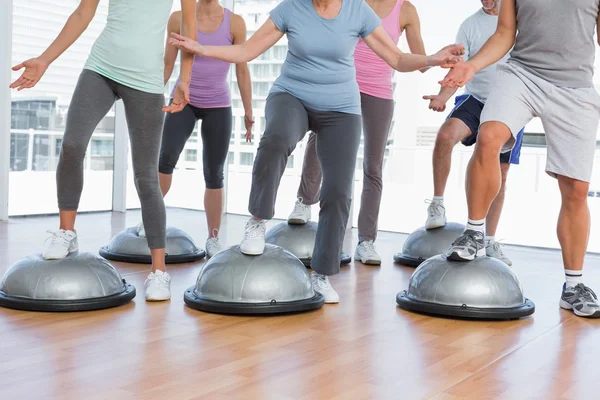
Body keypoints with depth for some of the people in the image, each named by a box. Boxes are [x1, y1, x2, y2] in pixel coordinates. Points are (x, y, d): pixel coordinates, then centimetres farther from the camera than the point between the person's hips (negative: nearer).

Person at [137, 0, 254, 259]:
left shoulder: (235, 22, -6)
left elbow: (242, 70, -2)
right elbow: (167, 64, 3)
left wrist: (248, 112, 0)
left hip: (219, 107, 0)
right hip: (184, 101, 0)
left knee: (214, 175, 2)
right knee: (166, 158, -21)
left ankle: (213, 239, 13)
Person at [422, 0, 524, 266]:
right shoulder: (470, 25, 3)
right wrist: (443, 97, -19)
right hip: (476, 100, -1)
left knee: (500, 174, 6)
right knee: (445, 135, -32)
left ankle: (490, 241, 18)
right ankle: (437, 204, -16)